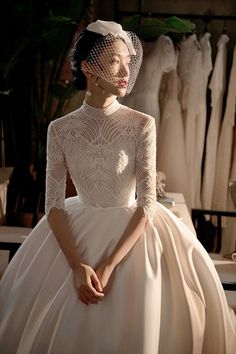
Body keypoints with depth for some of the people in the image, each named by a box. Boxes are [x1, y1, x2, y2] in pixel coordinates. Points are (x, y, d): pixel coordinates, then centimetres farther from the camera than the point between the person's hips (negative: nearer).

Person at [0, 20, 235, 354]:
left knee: (138, 327, -8)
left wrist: (109, 265, -21)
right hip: (77, 232, 2)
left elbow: (146, 202, -13)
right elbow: (54, 204, -7)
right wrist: (78, 265, -20)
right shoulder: (60, 129, -6)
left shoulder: (141, 125, -10)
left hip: (135, 230, -1)